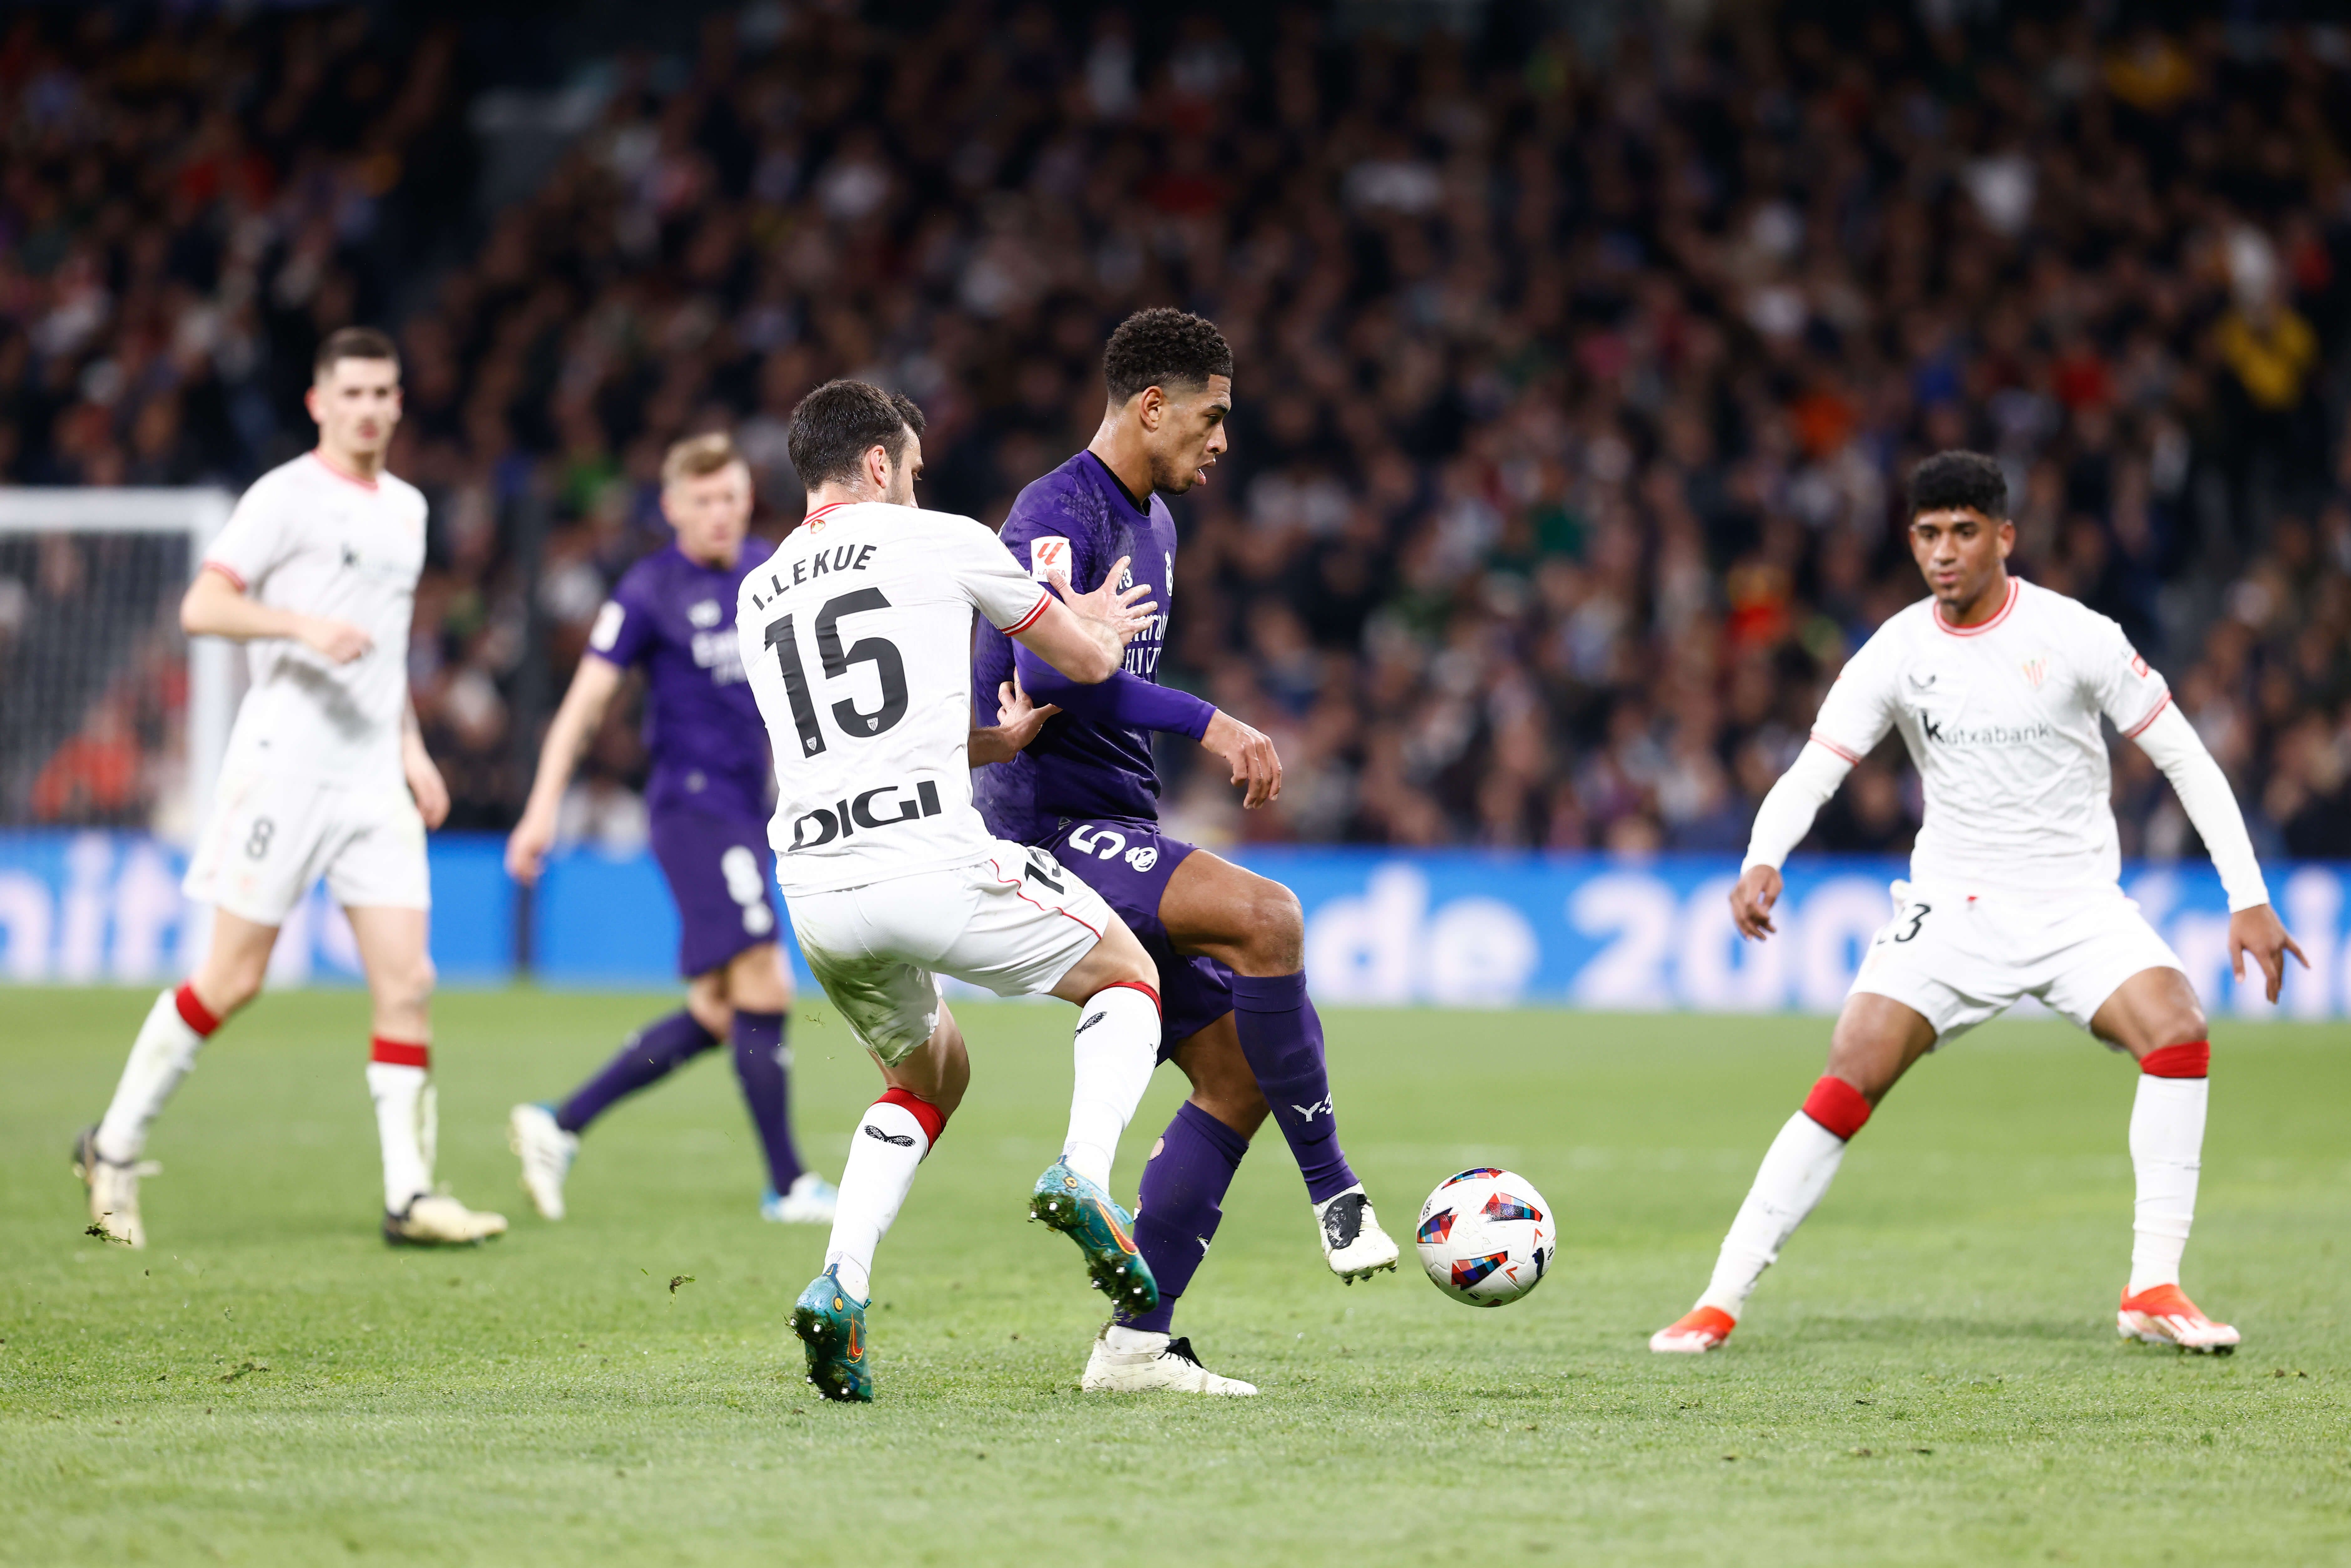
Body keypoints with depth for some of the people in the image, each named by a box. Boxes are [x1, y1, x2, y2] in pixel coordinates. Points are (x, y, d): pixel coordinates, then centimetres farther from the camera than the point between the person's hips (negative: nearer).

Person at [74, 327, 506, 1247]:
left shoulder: (406, 508, 18)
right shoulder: (286, 496, -5)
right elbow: (202, 607, -12)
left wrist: (411, 748, 21)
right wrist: (302, 625, -25)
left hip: (374, 775, 6)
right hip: (285, 761, -6)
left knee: (406, 981, -4)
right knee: (232, 979, -3)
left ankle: (409, 1194, -3)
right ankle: (114, 1150, 11)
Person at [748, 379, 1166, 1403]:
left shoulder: (758, 597, 22)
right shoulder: (936, 541, 6)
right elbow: (1089, 660, 14)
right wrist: (1098, 623, 38)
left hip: (815, 888, 5)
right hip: (932, 857, -5)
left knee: (926, 1077, 27)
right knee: (1128, 978, 18)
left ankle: (839, 1285, 5)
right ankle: (1084, 1174, -8)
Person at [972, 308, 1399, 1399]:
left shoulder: (1152, 521, 19)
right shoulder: (1059, 515, -13)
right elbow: (1049, 673, -27)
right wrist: (1208, 724, -26)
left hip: (1118, 833, 10)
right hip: (1053, 827, -10)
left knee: (1236, 1071, 0)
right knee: (1266, 917, -31)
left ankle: (1137, 1342, 2)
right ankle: (1334, 1195, -23)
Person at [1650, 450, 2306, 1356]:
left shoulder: (2074, 636, -8)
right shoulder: (1897, 653, -4)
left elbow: (2183, 756, -3)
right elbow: (1812, 772, -8)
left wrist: (2248, 897, -8)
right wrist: (1763, 861, -29)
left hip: (2077, 901, -1)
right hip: (1951, 905, 1)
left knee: (2178, 1032, -26)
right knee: (1847, 1084, -14)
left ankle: (2153, 1290, -17)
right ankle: (1722, 1300, -8)